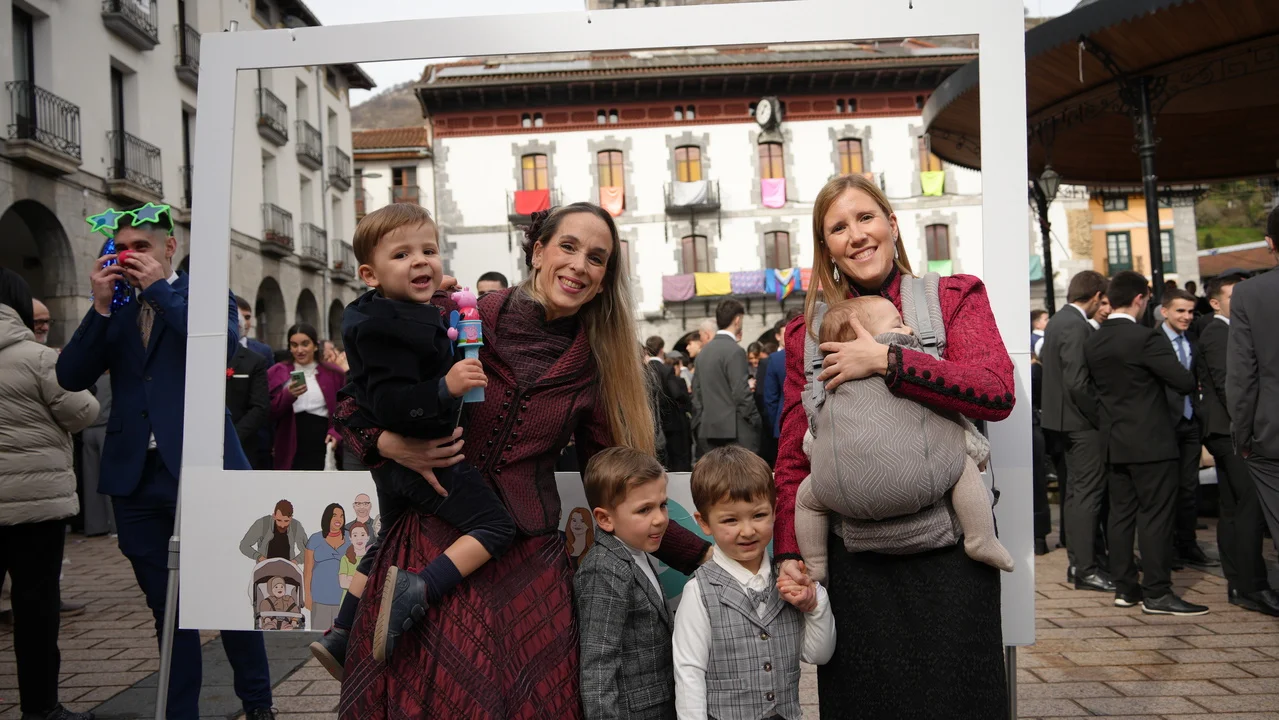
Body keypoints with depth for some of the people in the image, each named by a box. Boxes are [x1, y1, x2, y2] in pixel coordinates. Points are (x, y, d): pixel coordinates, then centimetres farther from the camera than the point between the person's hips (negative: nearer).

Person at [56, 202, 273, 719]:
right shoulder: (114, 309, 12)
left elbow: (224, 346, -19)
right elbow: (71, 377, 2)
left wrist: (160, 288, -13)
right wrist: (100, 305, -7)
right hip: (136, 477, 4)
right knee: (166, 608, 13)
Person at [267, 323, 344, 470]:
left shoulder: (333, 373, 6)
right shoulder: (277, 373, 7)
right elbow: (269, 413, 1)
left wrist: (337, 432, -10)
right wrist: (288, 396, -16)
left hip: (324, 449, 0)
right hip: (292, 451, 0)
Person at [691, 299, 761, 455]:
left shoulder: (704, 351, 12)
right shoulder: (735, 351, -12)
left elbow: (697, 390, 14)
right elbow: (742, 393, -16)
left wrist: (699, 424, 17)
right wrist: (756, 422, -6)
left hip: (711, 428, 8)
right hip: (736, 430, -8)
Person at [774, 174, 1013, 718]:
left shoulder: (954, 297, 5)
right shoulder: (809, 330, 9)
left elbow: (997, 393, -13)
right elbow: (792, 455, 8)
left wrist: (886, 360, -19)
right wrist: (788, 551, -2)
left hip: (948, 548, -1)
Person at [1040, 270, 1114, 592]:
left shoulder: (1057, 321, 11)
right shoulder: (1076, 327, -19)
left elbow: (1045, 362, 17)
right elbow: (1078, 383, -24)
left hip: (1064, 419, 10)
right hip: (1082, 422, -10)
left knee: (1076, 492, 16)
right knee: (1088, 494, -4)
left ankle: (1079, 561, 25)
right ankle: (1085, 568, 1)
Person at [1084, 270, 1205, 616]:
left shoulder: (1093, 342, 6)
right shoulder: (1146, 337, -16)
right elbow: (1184, 382, -15)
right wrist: (1192, 380, 6)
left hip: (1114, 441, 7)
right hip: (1150, 441, -7)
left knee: (1122, 514, 11)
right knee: (1156, 515, -1)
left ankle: (1125, 588, 18)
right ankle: (1157, 593, 2)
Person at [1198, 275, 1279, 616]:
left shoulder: (1220, 331, 20)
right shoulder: (1218, 332, -10)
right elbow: (1226, 383, -19)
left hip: (1226, 432, 11)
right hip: (1231, 430, -11)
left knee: (1232, 509, 10)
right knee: (1251, 508, -12)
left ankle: (1238, 584, 15)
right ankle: (1252, 587, -11)